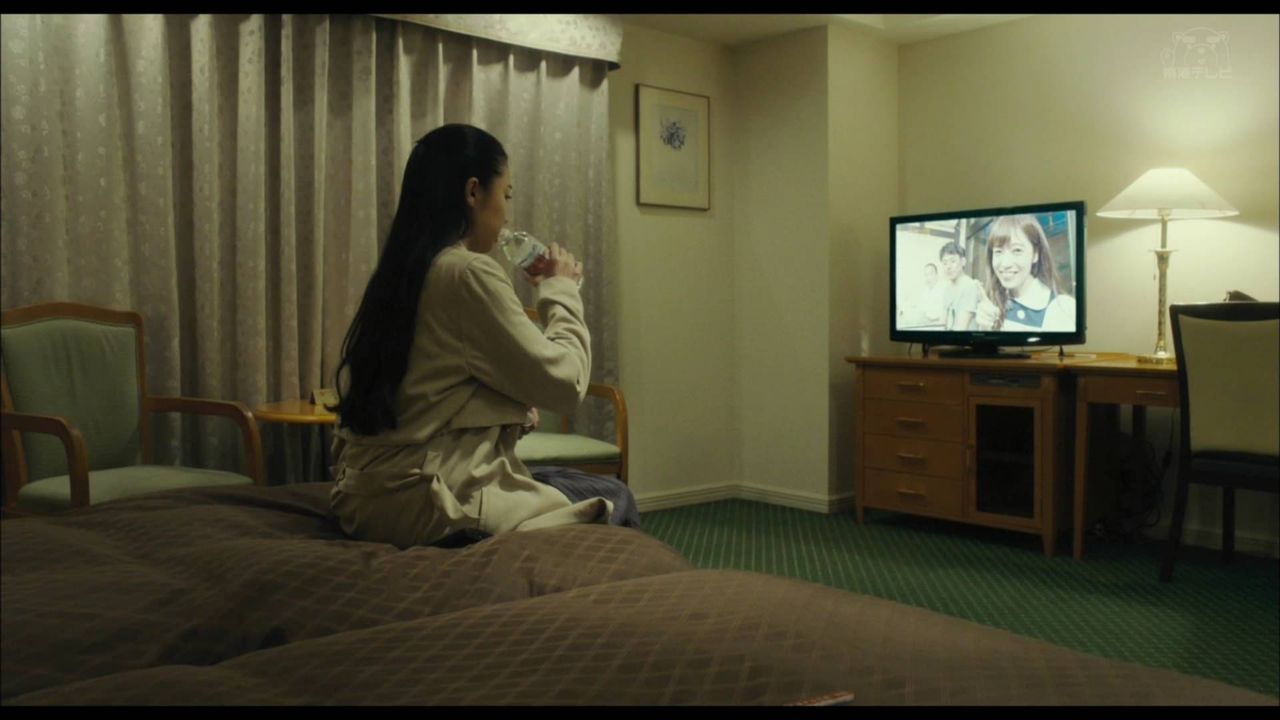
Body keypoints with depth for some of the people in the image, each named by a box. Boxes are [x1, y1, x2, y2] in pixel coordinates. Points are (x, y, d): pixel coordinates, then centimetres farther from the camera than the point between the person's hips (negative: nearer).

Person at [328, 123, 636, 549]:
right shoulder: (468, 272, -15)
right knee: (613, 499, 8)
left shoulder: (401, 273, 11)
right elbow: (565, 384, -12)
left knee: (587, 484, 19)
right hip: (430, 504, -9)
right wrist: (561, 291, 2)